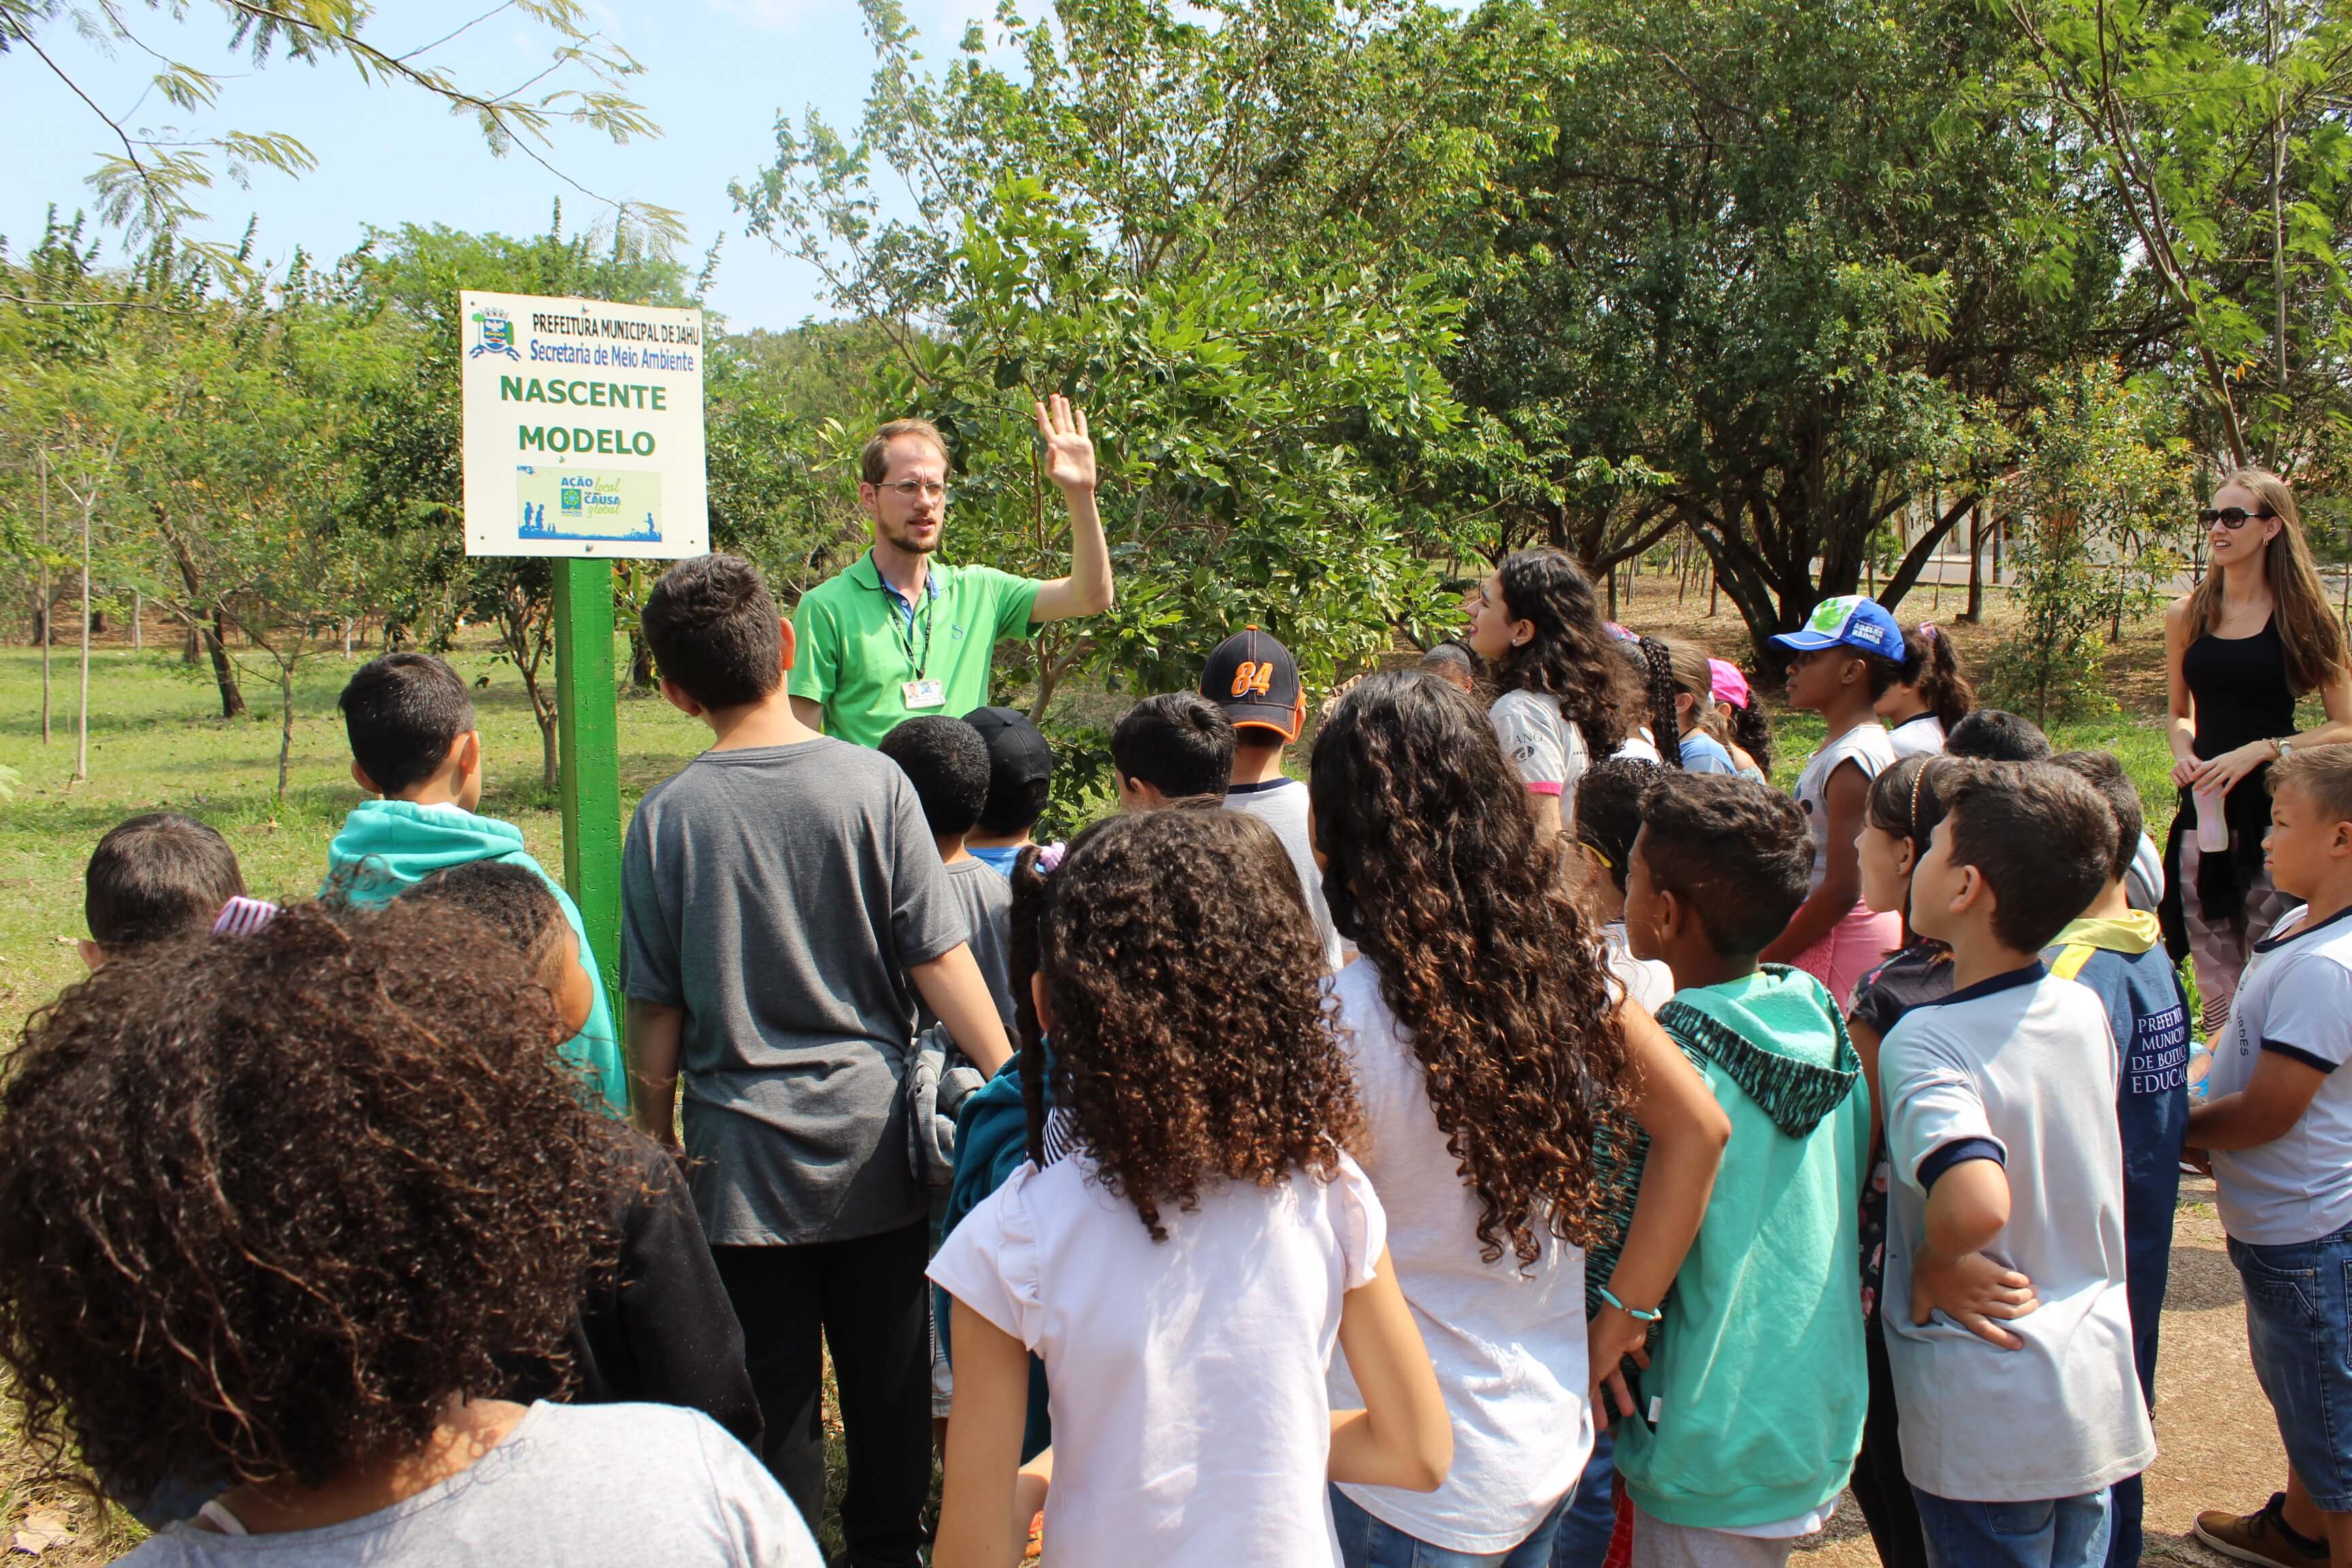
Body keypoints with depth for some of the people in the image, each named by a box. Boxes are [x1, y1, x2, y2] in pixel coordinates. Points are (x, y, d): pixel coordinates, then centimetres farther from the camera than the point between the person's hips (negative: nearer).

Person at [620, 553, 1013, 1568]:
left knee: (771, 1388, 11)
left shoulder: (667, 818, -8)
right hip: (872, 1134, 1)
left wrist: (653, 1137, 12)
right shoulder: (869, 781, -9)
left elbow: (656, 1009, -2)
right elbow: (938, 960, -9)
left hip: (744, 1152, -1)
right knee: (889, 1376, 17)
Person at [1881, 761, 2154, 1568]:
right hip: (2099, 1391, 6)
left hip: (1987, 1423, -6)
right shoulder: (2085, 1009, -2)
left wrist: (1932, 1266, -20)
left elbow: (1974, 1204, -39)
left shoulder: (1922, 1040, -23)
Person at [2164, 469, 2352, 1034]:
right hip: (2204, 810, 4)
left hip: (2274, 809, -3)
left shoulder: (2303, 617, -3)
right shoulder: (2188, 616, 7)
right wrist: (2183, 751, -3)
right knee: (2215, 984, 7)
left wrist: (2258, 751, -15)